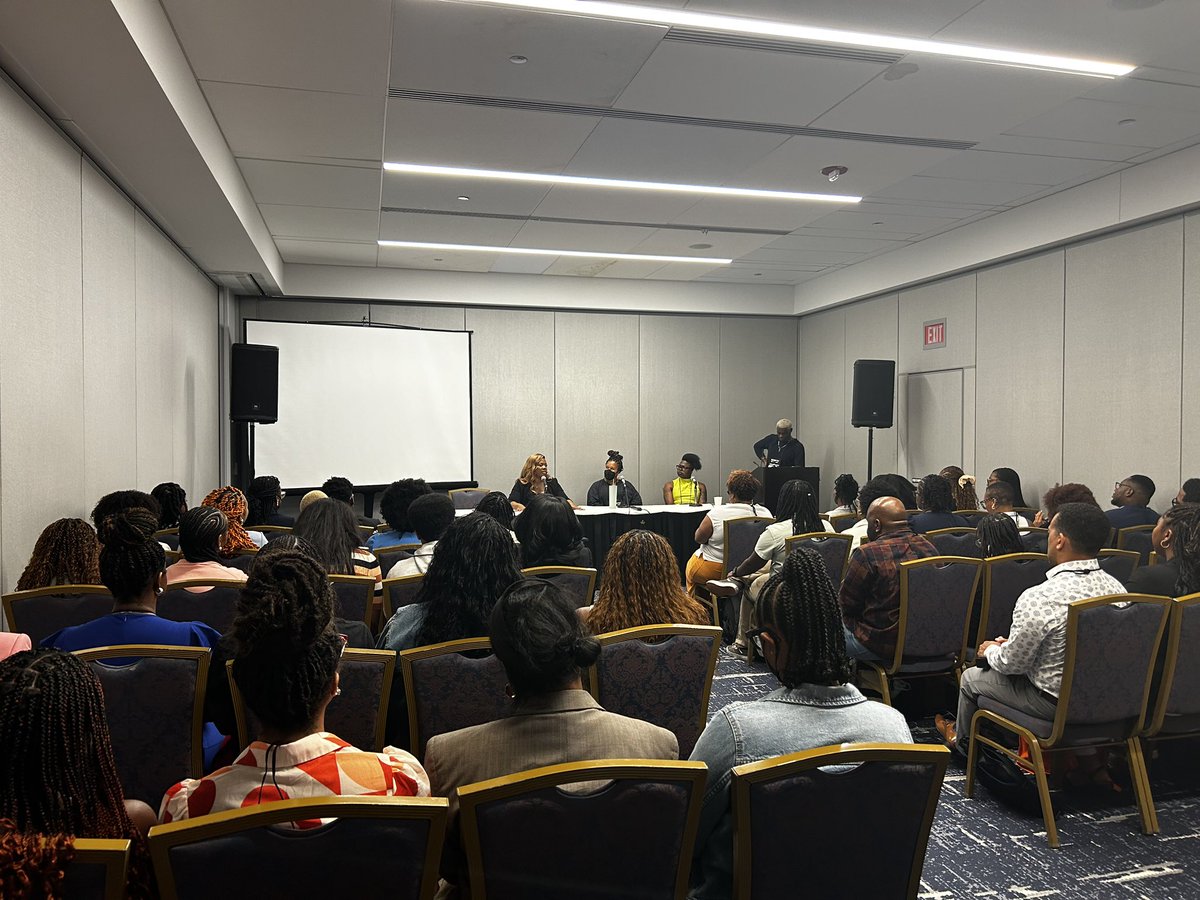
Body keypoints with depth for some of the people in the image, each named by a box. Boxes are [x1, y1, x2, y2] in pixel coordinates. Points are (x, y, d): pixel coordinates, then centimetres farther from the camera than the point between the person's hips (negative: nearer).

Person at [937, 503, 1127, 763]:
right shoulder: (1117, 588, -9)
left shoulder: (1039, 598, -31)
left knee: (971, 677, 17)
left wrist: (991, 649, 5)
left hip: (1054, 703, -6)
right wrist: (1008, 644, 13)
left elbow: (1012, 663, -19)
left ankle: (961, 740, 45)